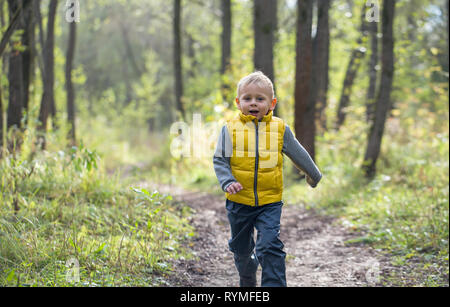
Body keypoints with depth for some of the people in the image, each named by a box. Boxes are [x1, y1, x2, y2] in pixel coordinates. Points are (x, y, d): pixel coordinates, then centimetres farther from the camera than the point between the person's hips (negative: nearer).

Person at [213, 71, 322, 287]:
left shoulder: (280, 129, 0)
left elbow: (299, 155, 13)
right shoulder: (230, 129, -3)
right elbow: (219, 160, -2)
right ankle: (247, 281, 42)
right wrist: (228, 181, -19)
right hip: (239, 202, 1)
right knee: (241, 248, 16)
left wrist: (314, 176, 24)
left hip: (270, 202, -1)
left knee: (270, 246, -15)